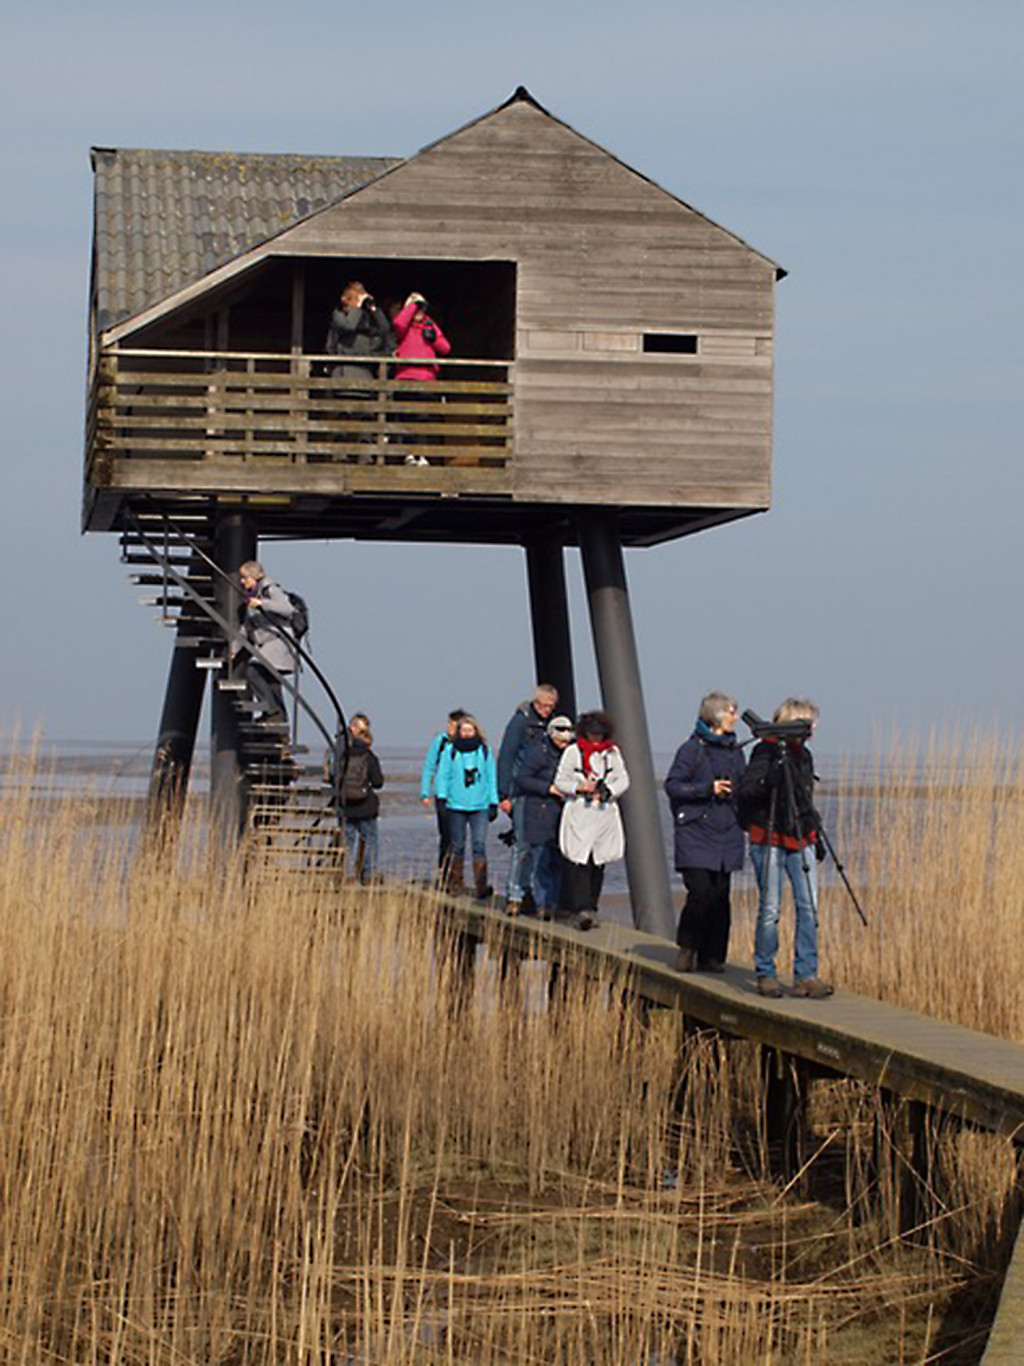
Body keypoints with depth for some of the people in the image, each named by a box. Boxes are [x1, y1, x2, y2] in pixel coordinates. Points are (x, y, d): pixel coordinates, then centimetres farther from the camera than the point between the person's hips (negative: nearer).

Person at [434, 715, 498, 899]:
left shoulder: (485, 752, 8)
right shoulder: (450, 751, 6)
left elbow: (491, 778, 12)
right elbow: (443, 776, 6)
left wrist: (493, 803, 9)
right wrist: (442, 798, -4)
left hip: (480, 807, 0)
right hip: (456, 806, 0)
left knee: (479, 844, -10)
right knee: (457, 846, 6)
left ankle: (481, 886, -11)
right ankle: (455, 884, 15)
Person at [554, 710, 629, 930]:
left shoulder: (613, 752, 11)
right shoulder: (573, 752, 4)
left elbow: (623, 780, 8)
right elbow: (560, 781, 5)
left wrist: (605, 792, -9)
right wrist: (579, 788, -13)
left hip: (605, 814, 3)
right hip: (578, 813, -3)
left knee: (599, 862, 4)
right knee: (580, 861, -12)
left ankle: (591, 907, 13)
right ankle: (583, 908, -20)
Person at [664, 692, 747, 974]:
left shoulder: (735, 751, 14)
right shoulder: (692, 749, -4)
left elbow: (744, 789, 23)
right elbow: (672, 785, -8)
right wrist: (708, 789, -17)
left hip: (727, 835, 5)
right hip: (696, 834, -5)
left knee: (720, 897, 2)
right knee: (701, 893, -13)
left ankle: (711, 956, 10)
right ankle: (687, 948, 6)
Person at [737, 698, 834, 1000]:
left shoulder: (803, 755, 15)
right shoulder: (766, 752, -6)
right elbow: (746, 791, -14)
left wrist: (816, 836, 21)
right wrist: (770, 779, -29)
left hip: (800, 839, 6)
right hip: (769, 840, -6)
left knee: (809, 905, -5)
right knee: (770, 909, -5)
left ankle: (806, 975, -4)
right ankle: (765, 973, 7)